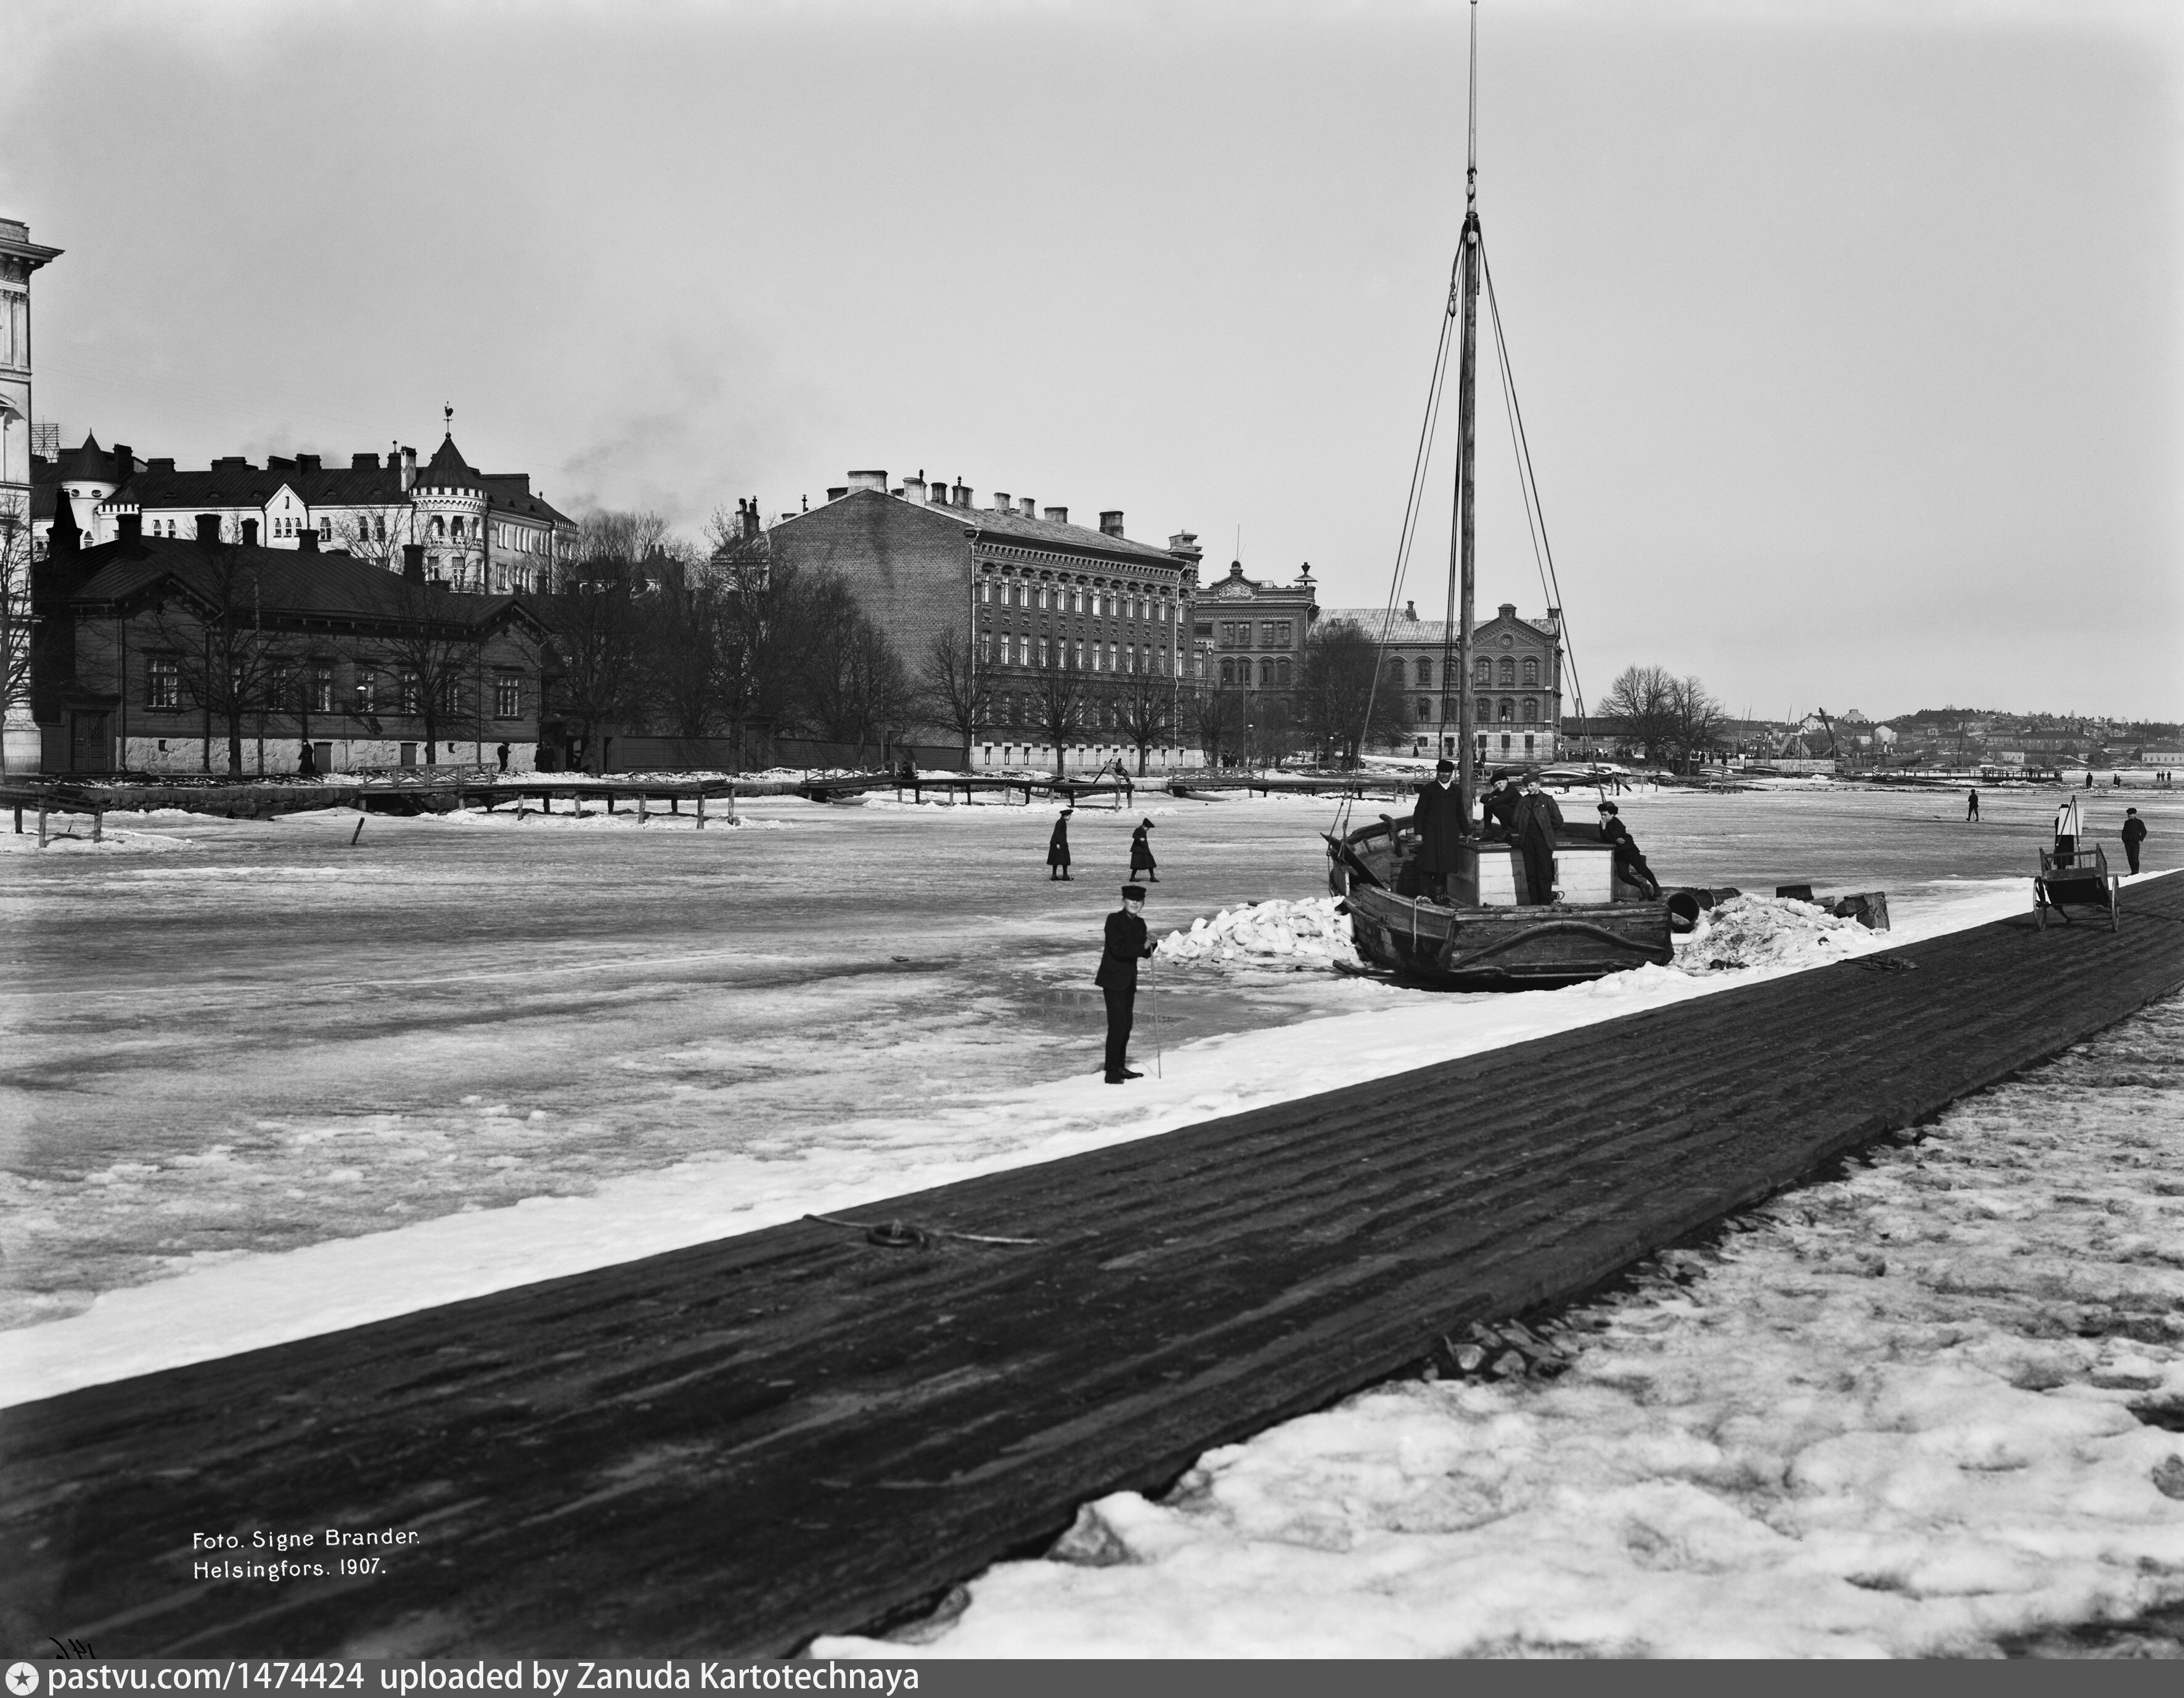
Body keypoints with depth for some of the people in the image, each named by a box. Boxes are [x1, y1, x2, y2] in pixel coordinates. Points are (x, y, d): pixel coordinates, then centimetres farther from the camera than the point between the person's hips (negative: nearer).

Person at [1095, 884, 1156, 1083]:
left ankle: (1120, 1068, 22)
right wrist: (1143, 948, -13)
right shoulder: (1114, 920, -12)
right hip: (1114, 980, -8)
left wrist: (1150, 948, -13)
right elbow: (1119, 949, -21)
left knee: (1126, 1026, 12)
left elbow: (1144, 953, 8)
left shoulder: (1139, 924, 11)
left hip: (1129, 981, 8)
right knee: (1117, 1026, -11)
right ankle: (1112, 1073, -9)